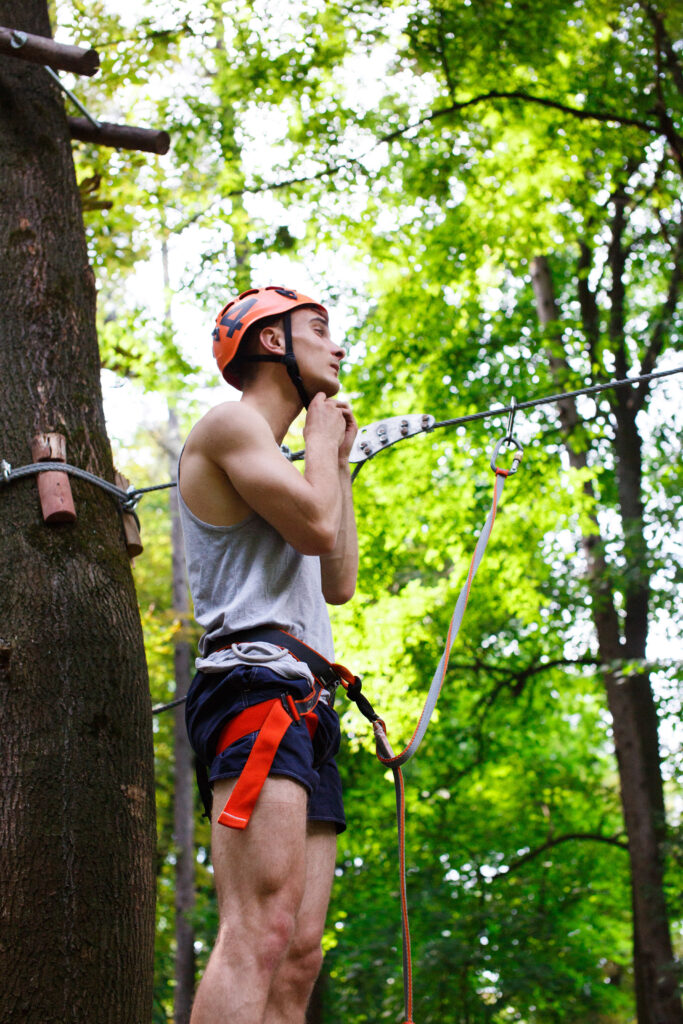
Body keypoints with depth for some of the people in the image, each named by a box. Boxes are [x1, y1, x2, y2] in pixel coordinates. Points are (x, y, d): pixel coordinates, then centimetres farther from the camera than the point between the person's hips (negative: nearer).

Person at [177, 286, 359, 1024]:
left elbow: (338, 583, 30)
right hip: (256, 682, -10)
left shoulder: (273, 452, 33)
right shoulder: (231, 423, 4)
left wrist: (339, 464, 30)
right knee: (259, 933, -26)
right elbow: (317, 523, -10)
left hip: (304, 705, 10)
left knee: (299, 954, -1)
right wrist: (323, 439, 9)